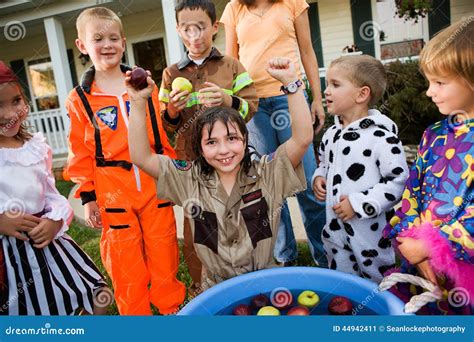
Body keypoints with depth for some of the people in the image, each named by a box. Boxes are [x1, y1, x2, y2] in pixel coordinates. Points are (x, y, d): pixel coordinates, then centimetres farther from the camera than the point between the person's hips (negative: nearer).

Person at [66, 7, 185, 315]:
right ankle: (136, 316, 27)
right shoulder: (80, 99, 1)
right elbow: (81, 152, 2)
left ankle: (172, 307, 31)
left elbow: (164, 133, 10)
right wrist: (88, 195, 0)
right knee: (126, 263, 9)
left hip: (155, 183, 2)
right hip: (112, 191, -1)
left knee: (164, 255, 11)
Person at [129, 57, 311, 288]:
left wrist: (290, 82, -25)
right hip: (215, 289, 2)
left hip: (264, 283, -1)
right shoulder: (191, 180, -4)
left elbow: (303, 138, -18)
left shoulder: (266, 173, -7)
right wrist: (138, 103, -17)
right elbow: (141, 157, -8)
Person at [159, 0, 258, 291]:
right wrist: (171, 112, -12)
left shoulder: (232, 66, 4)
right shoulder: (172, 73, 7)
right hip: (191, 161, 1)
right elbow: (167, 126, 9)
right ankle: (201, 285, 26)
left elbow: (252, 106, -2)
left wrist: (229, 100, -20)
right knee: (195, 223, 6)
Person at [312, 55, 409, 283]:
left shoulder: (381, 137, -19)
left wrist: (359, 204, -22)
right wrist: (319, 178, 0)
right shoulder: (331, 134, 4)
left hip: (371, 232, -6)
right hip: (335, 229, 7)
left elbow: (398, 181, -20)